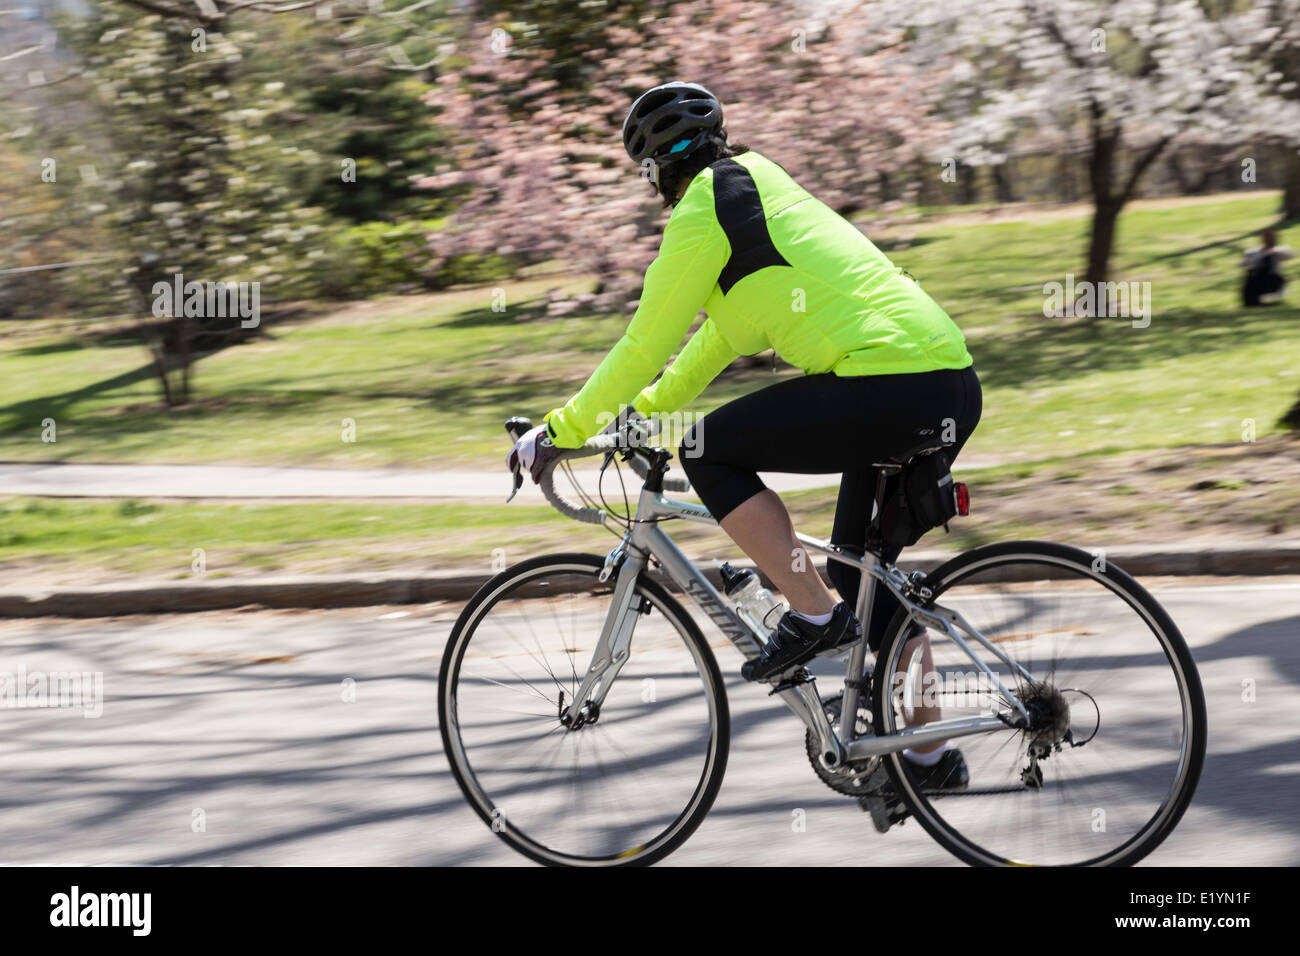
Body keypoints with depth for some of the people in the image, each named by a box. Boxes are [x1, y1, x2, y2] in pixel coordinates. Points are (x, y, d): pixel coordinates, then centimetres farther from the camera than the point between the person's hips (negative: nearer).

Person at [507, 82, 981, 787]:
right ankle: (930, 750, 24)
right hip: (955, 386, 10)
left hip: (890, 385, -10)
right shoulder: (762, 195, 26)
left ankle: (814, 616, -1)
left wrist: (559, 432, 10)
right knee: (862, 562, 22)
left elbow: (646, 343, 0)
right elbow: (726, 331, 36)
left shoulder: (704, 211, -2)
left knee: (710, 450, 2)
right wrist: (644, 408, 42)